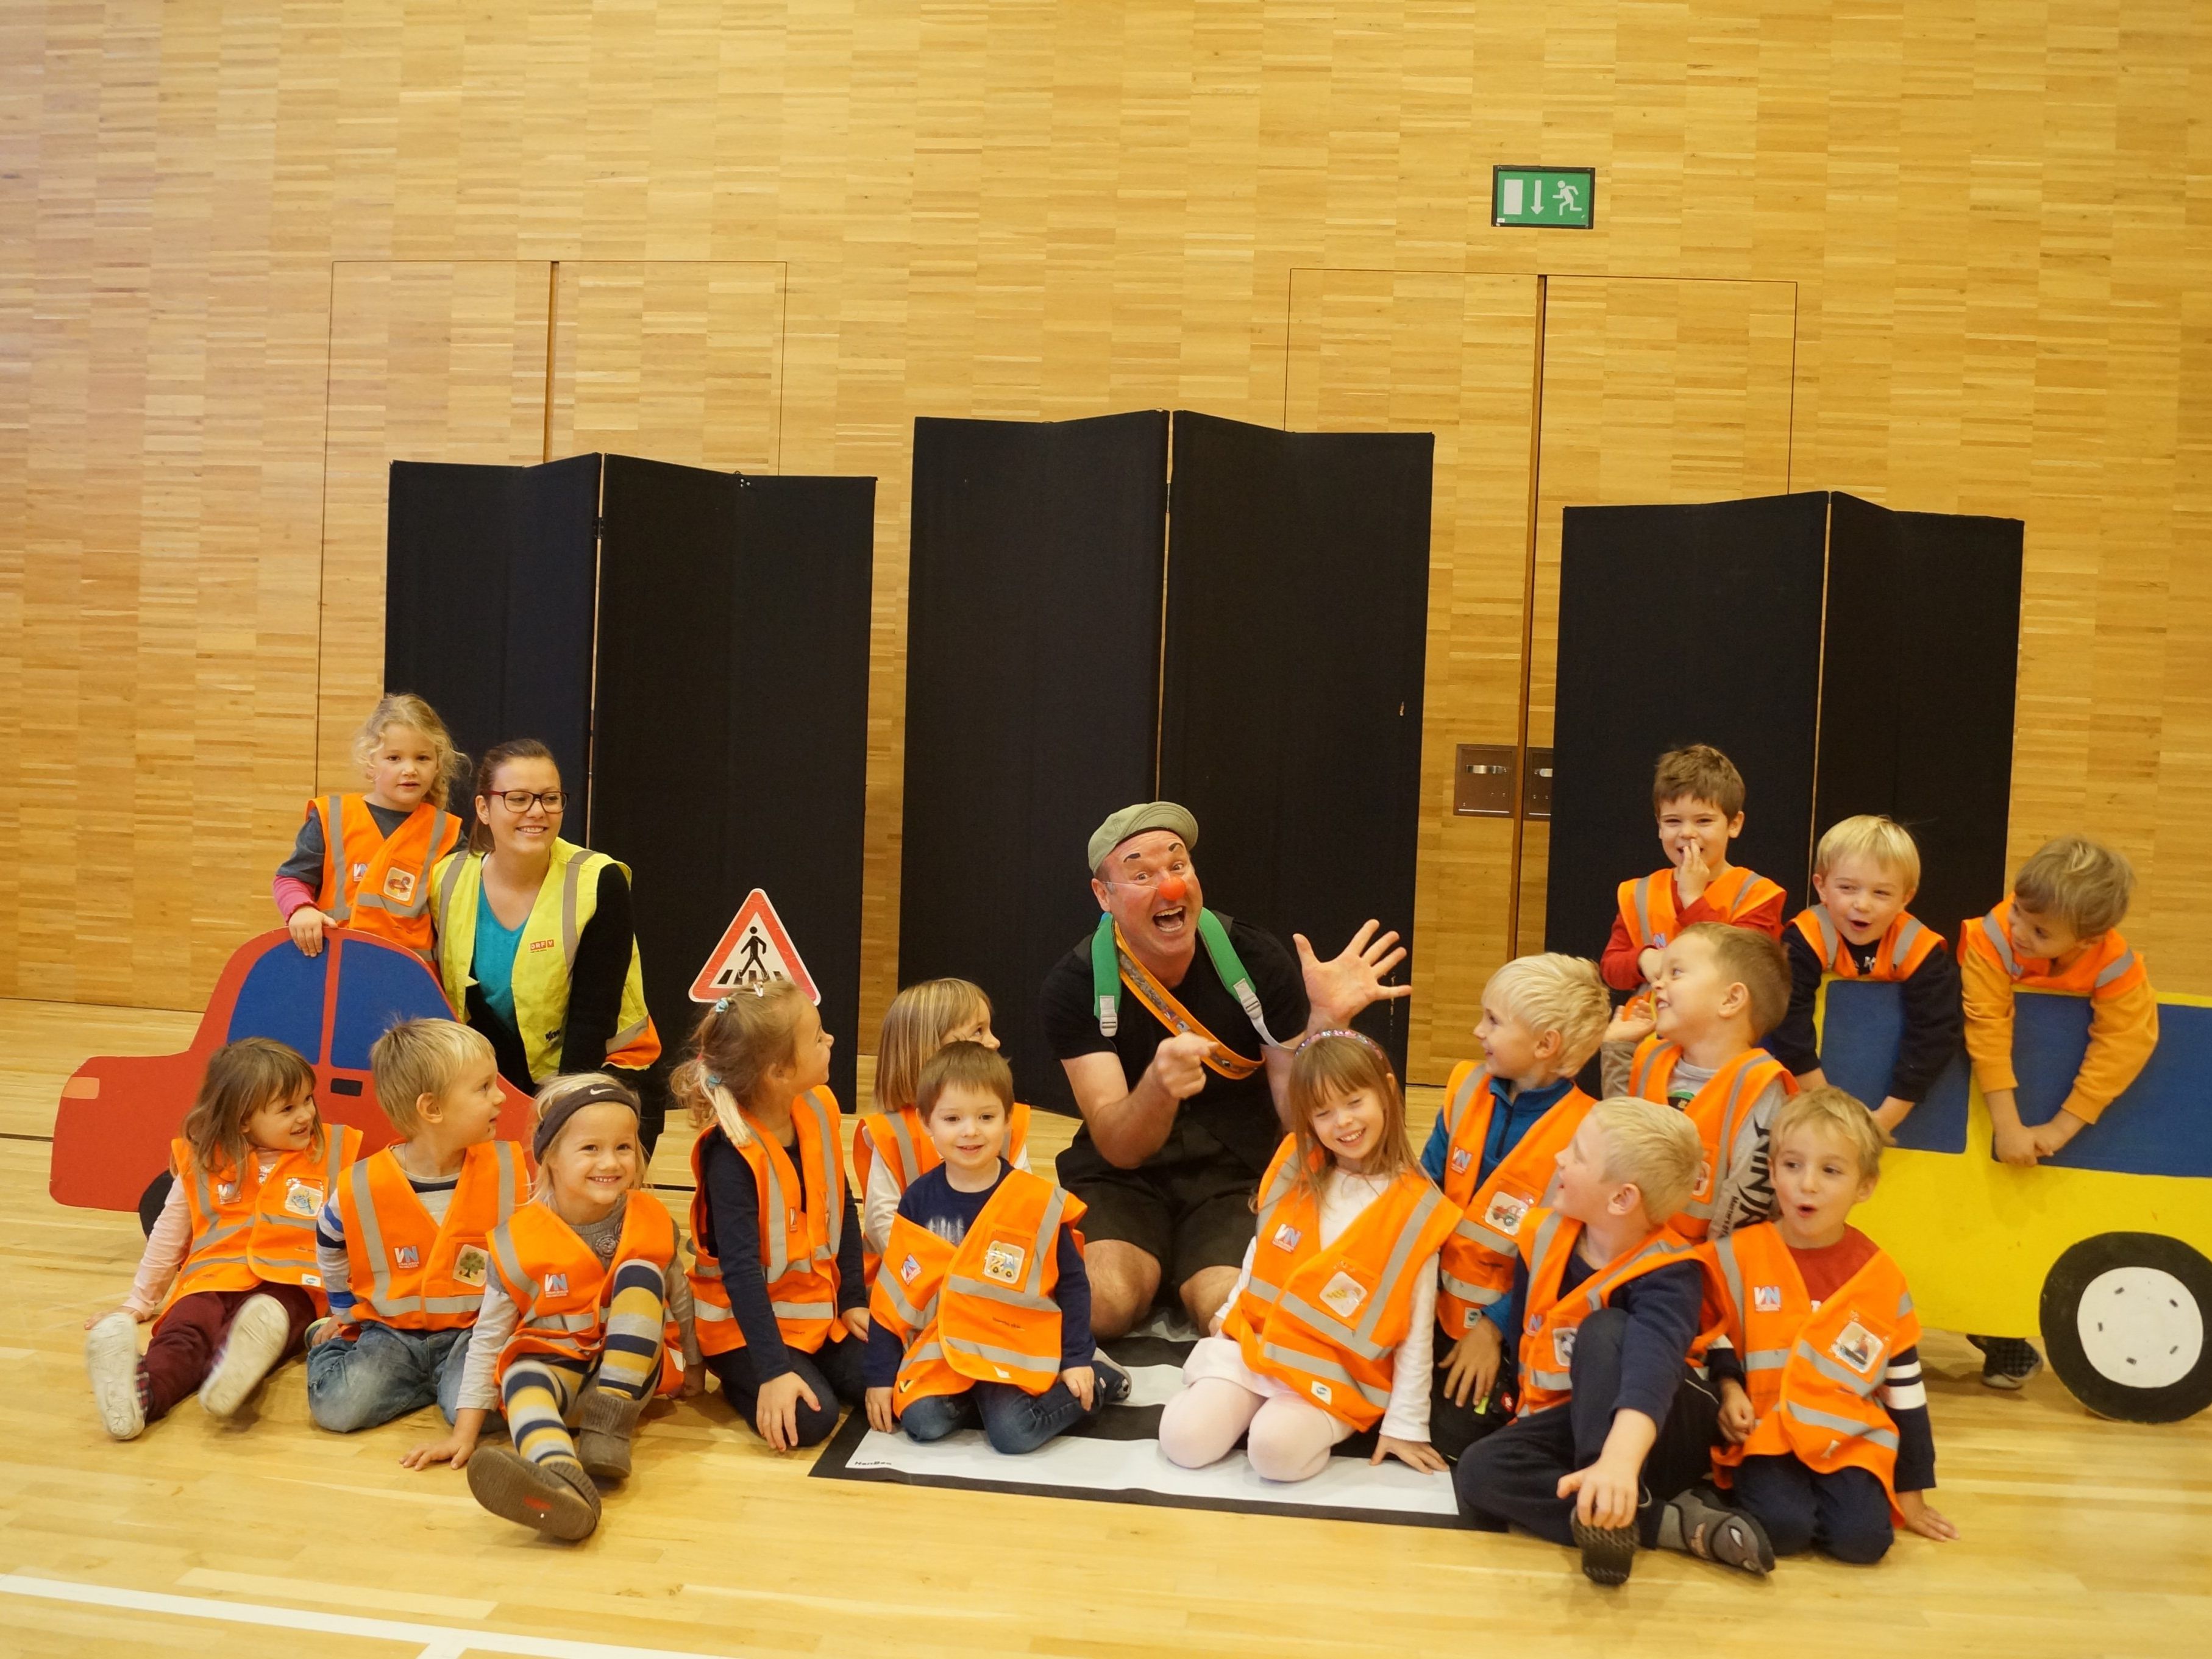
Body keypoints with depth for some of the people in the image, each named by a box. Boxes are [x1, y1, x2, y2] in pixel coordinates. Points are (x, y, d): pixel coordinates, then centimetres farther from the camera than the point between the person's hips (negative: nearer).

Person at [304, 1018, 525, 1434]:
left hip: (474, 1330, -1)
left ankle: (452, 1378, 6)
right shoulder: (360, 1188, -12)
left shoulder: (508, 1168, -10)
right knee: (336, 1409, -21)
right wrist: (345, 1315, 16)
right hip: (391, 1331, 1)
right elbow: (330, 1248, 10)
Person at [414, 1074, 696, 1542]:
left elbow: (680, 1302, 10)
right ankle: (564, 1480, -66)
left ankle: (607, 1430, -30)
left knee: (639, 1273, -23)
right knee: (520, 1375, -35)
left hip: (635, 1365, 2)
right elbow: (488, 1337, -6)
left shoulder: (653, 1222, -7)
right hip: (558, 1363, -1)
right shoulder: (521, 1240, -12)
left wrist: (691, 1369, 19)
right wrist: (465, 1432, -8)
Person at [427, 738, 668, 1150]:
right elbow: (438, 1000, 3)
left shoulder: (599, 883, -16)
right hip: (502, 1085, 3)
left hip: (603, 1074, -3)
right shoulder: (448, 882, -6)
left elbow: (593, 1016, -15)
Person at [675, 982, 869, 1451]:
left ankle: (810, 1363, 18)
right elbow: (740, 1269, -30)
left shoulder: (819, 1110, -6)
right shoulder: (731, 1154, -26)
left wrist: (854, 1300, 3)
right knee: (809, 1419, -23)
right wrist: (774, 1369, -34)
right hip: (746, 1322, -6)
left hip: (817, 1307, 7)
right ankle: (743, 1379, 5)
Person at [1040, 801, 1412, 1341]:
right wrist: (1158, 1088, -42)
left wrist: (1326, 1023, -27)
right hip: (1121, 1179, 0)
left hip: (1238, 1175, 0)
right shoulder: (1075, 985, -12)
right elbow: (1118, 1147, -19)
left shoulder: (1257, 960, -11)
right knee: (1102, 1303, -29)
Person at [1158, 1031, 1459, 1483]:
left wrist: (1406, 1423, -6)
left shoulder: (1414, 1206, -9)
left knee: (1274, 1449, -31)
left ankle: (1317, 1426, -1)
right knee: (1185, 1440, -16)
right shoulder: (1294, 1172, 3)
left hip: (1336, 1372, -4)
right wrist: (1226, 1319, 18)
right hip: (1253, 1342, 4)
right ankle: (1250, 1401, 10)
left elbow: (1416, 1327, -6)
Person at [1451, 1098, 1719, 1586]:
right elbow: (1520, 1335, 12)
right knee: (1481, 1470, -26)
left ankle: (1614, 1513, -44)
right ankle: (1670, 1522, -31)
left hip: (1664, 1437, -6)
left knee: (1606, 1330, -34)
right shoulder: (1542, 1236, -3)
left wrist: (1619, 1460, -62)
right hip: (1572, 1426, 6)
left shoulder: (1668, 1272, -24)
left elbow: (1653, 1365, -45)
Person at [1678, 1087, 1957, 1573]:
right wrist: (1728, 1388, -11)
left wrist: (1911, 1491, 10)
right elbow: (1711, 1333, 10)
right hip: (1764, 1432, -3)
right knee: (1783, 1529, -30)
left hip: (1851, 1439, 3)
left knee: (1863, 1537, -23)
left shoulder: (1880, 1277, 2)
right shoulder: (1738, 1255, -3)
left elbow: (1905, 1385, 9)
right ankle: (1698, 1517, -6)